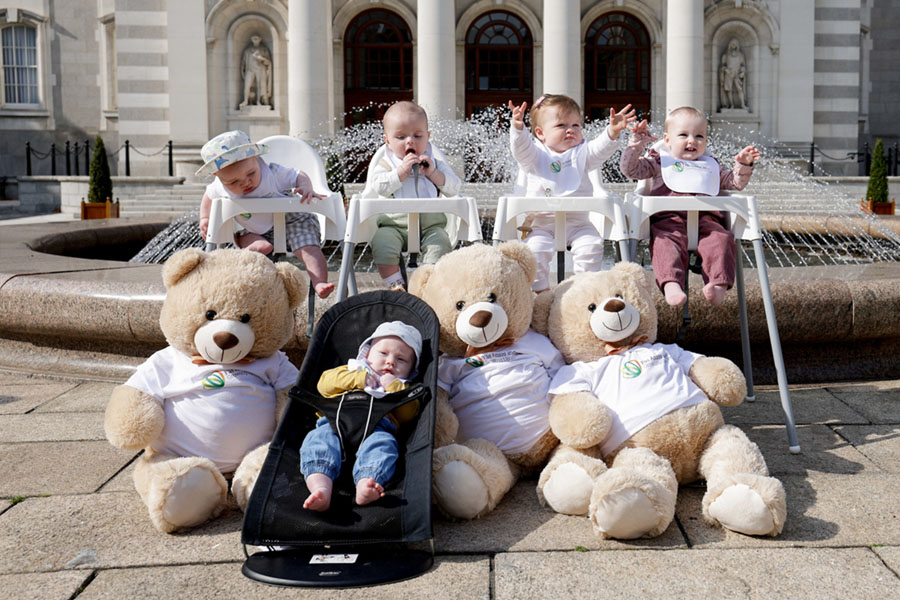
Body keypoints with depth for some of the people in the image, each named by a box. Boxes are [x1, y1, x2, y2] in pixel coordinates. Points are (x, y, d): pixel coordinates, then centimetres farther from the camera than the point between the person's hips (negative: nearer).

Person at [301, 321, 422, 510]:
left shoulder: (402, 389, 36)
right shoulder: (352, 370, 38)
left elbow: (408, 413, 16)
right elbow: (324, 382, 19)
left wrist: (394, 386, 10)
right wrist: (359, 379, 10)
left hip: (376, 428, -1)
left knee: (383, 444, -35)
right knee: (317, 440, -31)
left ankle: (364, 487, -60)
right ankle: (321, 488, -52)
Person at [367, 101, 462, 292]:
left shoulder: (435, 164, 15)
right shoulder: (384, 164, 9)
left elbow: (454, 187, 5)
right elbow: (378, 186, -10)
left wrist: (433, 173, -8)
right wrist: (401, 171, -14)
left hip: (430, 225, 1)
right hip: (394, 224, -1)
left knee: (440, 244, -27)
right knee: (382, 243, -29)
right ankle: (395, 284, -21)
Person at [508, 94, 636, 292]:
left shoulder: (581, 154, 11)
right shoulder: (536, 155, 6)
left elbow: (600, 149, -4)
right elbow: (521, 149, -12)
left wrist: (613, 132, -24)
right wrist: (518, 129, -33)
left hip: (577, 221, 2)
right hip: (541, 223, -1)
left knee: (592, 244, -20)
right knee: (535, 248, -24)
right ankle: (540, 289, -11)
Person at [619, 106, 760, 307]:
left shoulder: (712, 166, 36)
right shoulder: (660, 161, 25)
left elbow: (735, 182, 39)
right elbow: (630, 169, 15)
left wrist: (743, 166, 21)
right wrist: (637, 143, 4)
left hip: (706, 219, 3)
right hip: (668, 219, -3)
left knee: (722, 240, -29)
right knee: (667, 244, -36)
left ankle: (718, 284, -42)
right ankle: (671, 284, -55)